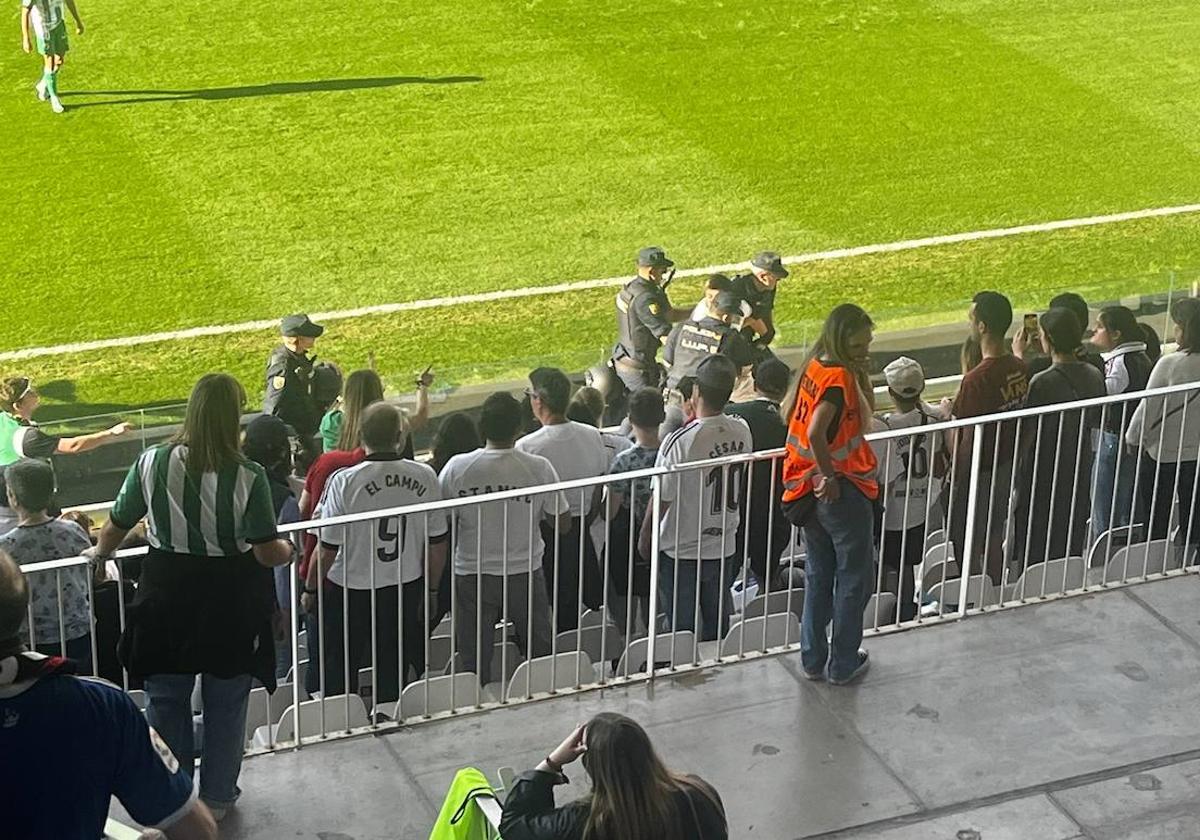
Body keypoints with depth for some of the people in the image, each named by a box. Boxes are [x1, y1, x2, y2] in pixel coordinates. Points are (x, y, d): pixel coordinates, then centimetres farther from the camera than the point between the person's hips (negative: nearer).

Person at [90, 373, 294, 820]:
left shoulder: (152, 463, -12)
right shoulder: (248, 477, -18)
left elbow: (115, 527, -1)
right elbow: (267, 553, -15)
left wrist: (100, 553, 21)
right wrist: (287, 548, 8)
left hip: (166, 597, 2)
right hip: (230, 599, -1)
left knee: (166, 699, 18)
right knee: (225, 703, 16)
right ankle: (217, 796, 28)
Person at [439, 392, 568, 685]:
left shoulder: (457, 468, -12)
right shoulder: (539, 468, -13)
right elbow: (562, 523, -4)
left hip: (472, 575, 0)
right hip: (526, 573, 0)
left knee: (475, 662, 11)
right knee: (541, 657, 17)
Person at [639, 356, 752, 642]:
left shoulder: (680, 443, -25)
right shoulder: (742, 431, -9)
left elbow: (662, 501, -17)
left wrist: (644, 539, 0)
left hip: (681, 554, -5)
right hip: (724, 548, 5)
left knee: (682, 632, 9)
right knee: (717, 630, 19)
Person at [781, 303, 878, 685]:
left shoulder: (816, 366, 4)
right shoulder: (839, 377, -23)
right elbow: (817, 433, -33)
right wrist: (830, 477, -24)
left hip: (809, 490, 8)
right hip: (841, 491, -8)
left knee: (818, 574, 19)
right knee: (854, 578, 8)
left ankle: (813, 659, 26)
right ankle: (843, 664, 17)